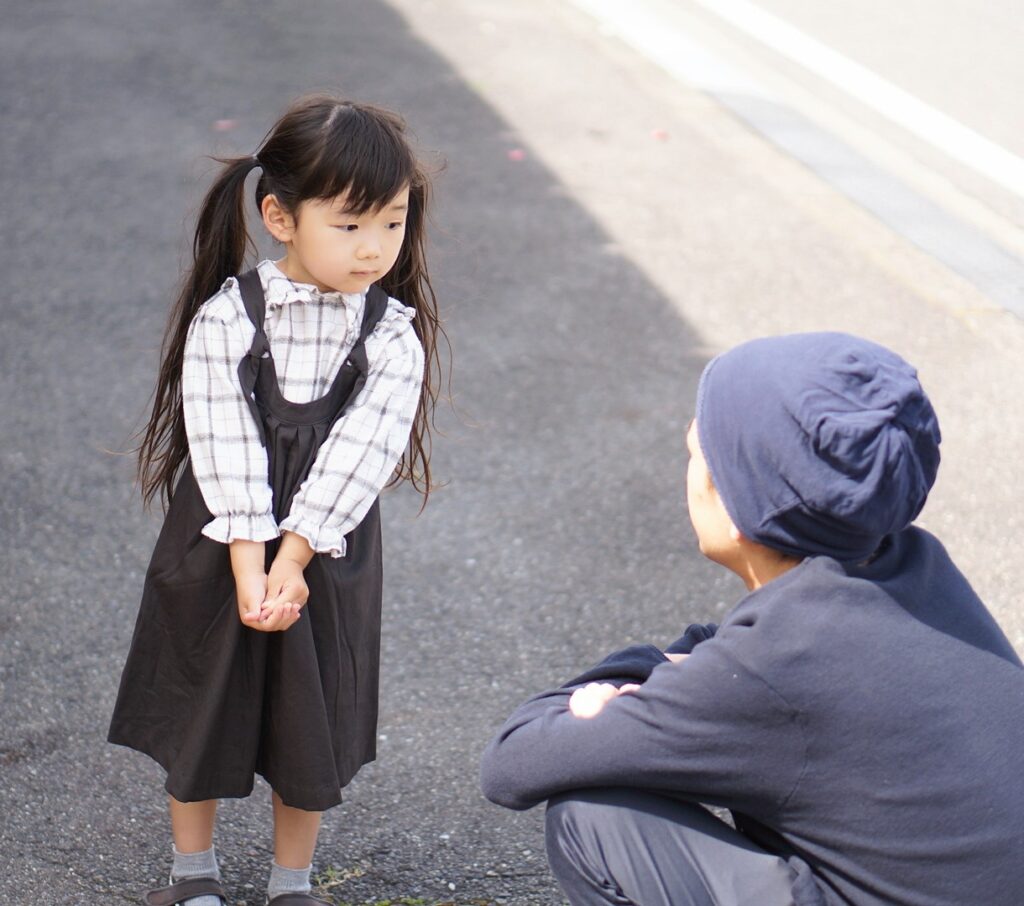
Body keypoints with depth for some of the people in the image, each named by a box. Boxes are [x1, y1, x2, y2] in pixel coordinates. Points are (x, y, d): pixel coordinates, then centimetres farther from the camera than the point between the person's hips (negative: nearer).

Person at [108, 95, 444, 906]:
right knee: (199, 711, 14)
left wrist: (291, 561, -23)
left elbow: (359, 452, -16)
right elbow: (224, 444, -17)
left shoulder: (393, 336, -9)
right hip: (219, 552, 0)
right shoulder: (224, 318, -12)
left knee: (312, 724, 12)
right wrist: (249, 565, -24)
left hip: (326, 557, 1)